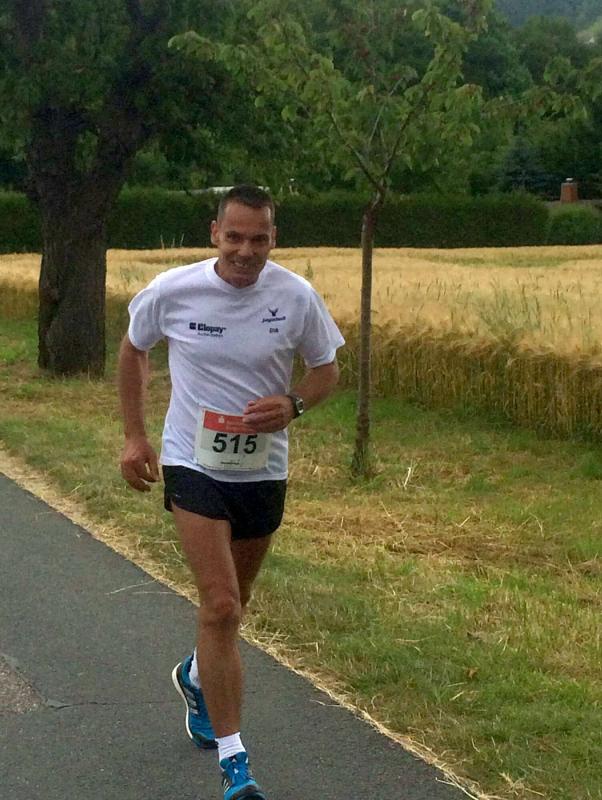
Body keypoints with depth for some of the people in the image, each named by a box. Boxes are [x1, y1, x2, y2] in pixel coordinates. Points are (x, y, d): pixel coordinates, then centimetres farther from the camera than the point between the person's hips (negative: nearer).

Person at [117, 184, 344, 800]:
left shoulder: (297, 298, -8)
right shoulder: (172, 291, -10)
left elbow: (327, 369, 6)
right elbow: (132, 350, 8)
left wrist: (292, 405, -16)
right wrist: (134, 436, 6)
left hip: (263, 468, 3)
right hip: (193, 463, -3)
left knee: (232, 604, 19)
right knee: (220, 606, -15)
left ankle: (197, 677, 53)